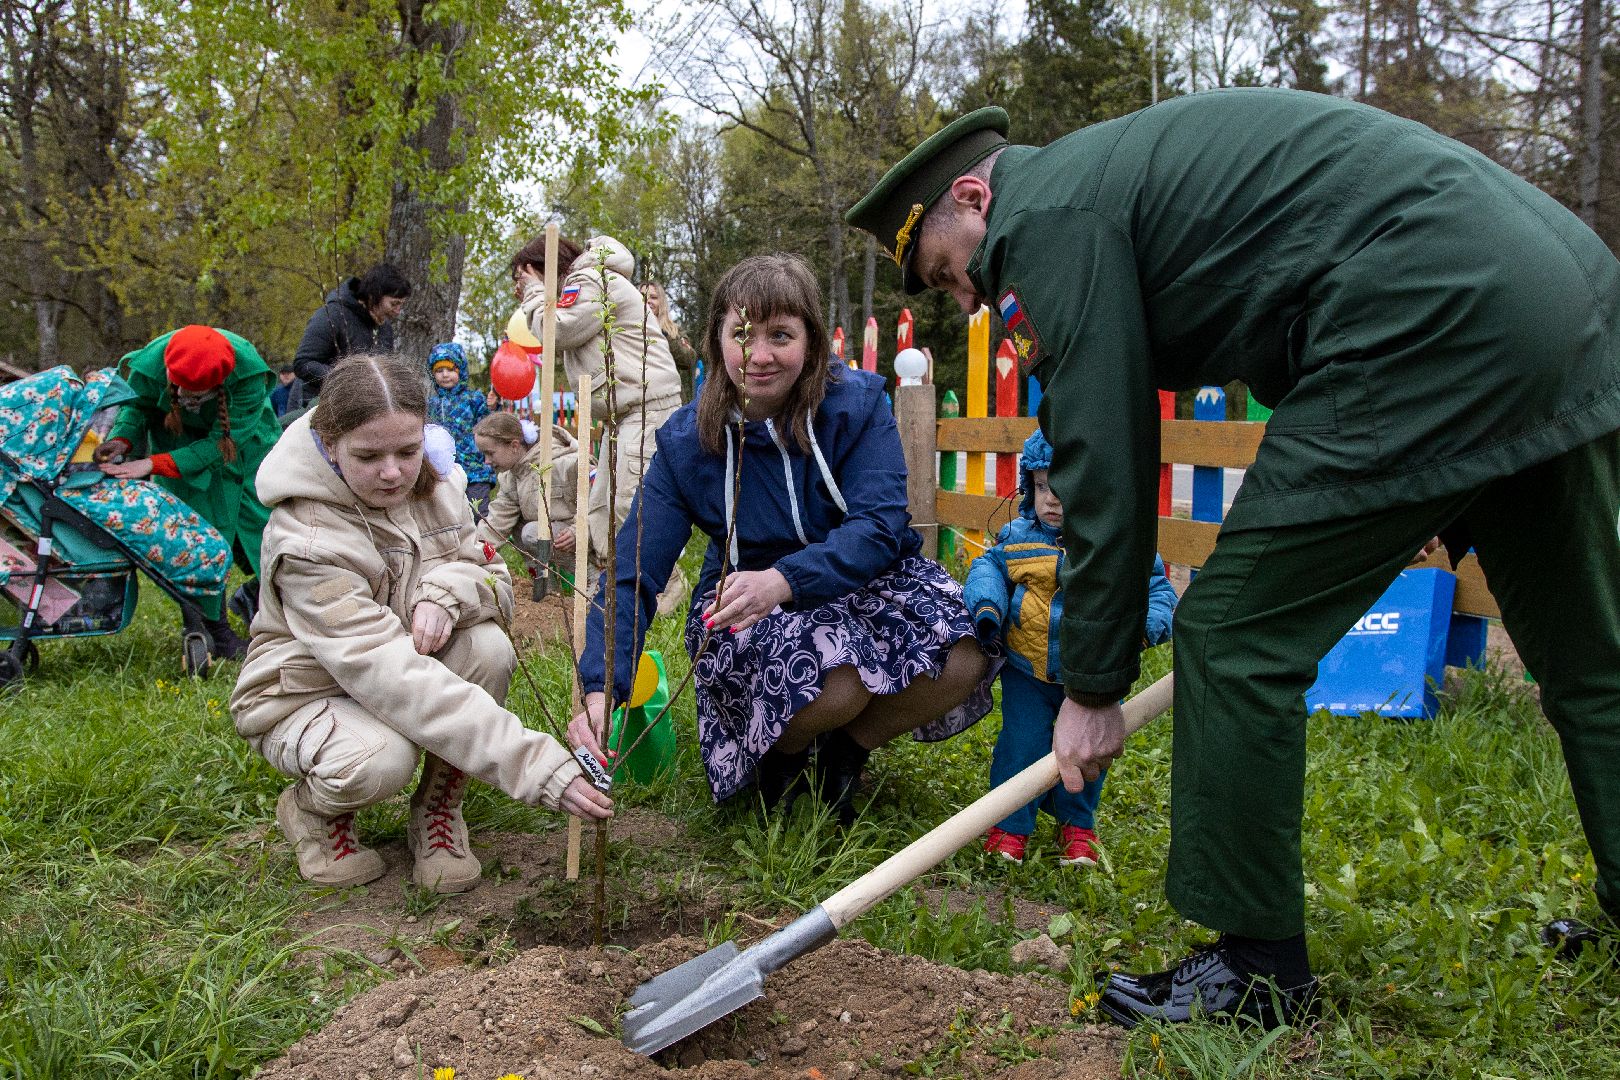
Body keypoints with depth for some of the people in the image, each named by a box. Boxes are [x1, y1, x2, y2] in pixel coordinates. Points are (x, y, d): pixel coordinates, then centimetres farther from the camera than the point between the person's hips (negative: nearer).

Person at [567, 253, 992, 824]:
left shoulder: (858, 403, -12)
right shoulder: (686, 441, -11)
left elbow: (878, 526, -21)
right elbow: (633, 573, -16)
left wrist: (784, 580, -40)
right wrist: (600, 693, -31)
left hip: (859, 581, 2)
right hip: (742, 606, -2)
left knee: (965, 653, -27)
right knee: (835, 679, -35)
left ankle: (848, 749, 3)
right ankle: (778, 752, 3)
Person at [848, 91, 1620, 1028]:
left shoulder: (1047, 216, -4)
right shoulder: (1116, 171, 25)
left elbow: (1103, 460, -8)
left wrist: (1094, 687, 0)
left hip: (1432, 324, -11)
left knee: (1234, 637, -2)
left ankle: (1257, 970, 10)